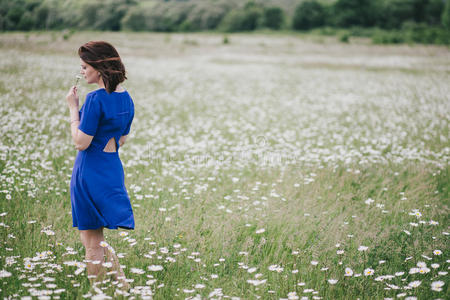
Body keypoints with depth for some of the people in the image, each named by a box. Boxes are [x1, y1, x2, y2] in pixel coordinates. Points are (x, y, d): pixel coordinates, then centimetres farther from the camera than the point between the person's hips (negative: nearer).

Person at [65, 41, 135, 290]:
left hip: (90, 173, -8)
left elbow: (81, 142, -18)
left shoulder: (96, 99, -19)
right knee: (94, 238, 21)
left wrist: (73, 107, -10)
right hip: (113, 170, 8)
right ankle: (122, 284, 18)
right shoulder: (126, 99, 7)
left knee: (92, 243, 4)